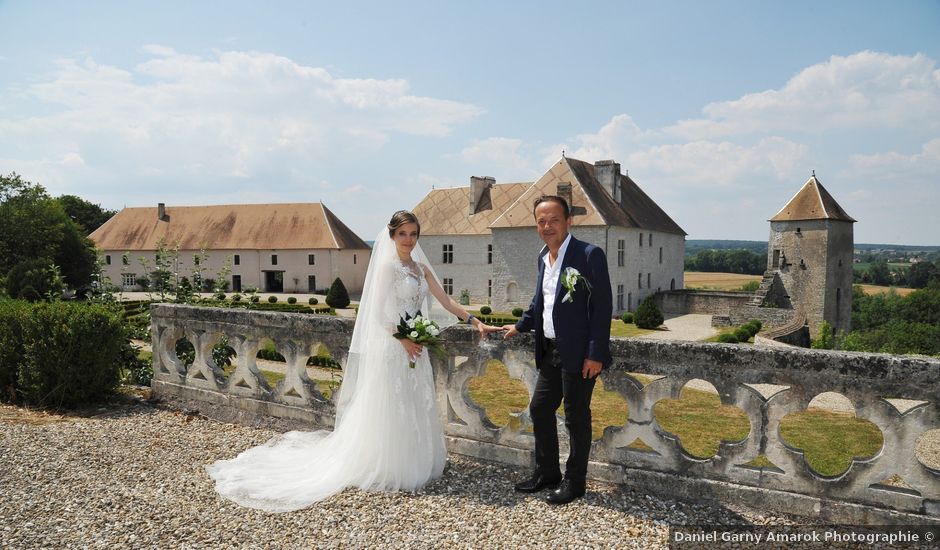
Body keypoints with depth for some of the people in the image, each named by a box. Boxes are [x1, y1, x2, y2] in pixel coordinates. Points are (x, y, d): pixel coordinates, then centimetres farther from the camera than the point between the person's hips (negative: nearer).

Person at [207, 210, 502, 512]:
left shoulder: (421, 268, 12)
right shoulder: (387, 265, -9)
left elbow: (445, 300, 10)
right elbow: (380, 313, -13)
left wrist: (476, 321, 4)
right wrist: (404, 341, -16)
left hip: (413, 346, 7)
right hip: (392, 347, -7)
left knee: (414, 408, 12)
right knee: (389, 409, 1)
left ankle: (413, 465, 25)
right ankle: (387, 470, 14)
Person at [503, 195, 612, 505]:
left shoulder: (590, 255, -14)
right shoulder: (543, 258, 9)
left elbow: (602, 307, -16)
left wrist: (596, 353, -19)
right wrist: (520, 326, 25)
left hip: (579, 353, -8)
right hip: (550, 351, 8)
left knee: (576, 417, 5)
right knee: (539, 409, 15)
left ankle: (574, 482, 23)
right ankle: (546, 474, 33)